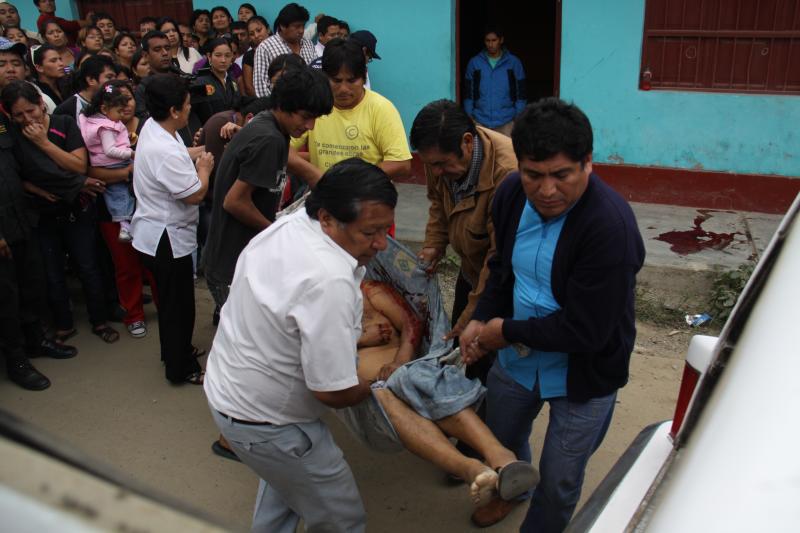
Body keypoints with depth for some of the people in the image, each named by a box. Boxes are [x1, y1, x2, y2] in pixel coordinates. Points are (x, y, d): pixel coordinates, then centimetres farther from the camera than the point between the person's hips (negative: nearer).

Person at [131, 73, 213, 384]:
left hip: (155, 234, 10)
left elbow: (181, 155, 17)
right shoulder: (165, 152, -31)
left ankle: (175, 351, 44)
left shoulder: (152, 126, -1)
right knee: (179, 304, 6)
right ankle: (182, 368, 22)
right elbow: (195, 194, -25)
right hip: (167, 239, -10)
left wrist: (202, 151, 4)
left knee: (170, 299, 26)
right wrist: (205, 168, -8)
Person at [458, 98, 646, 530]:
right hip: (517, 357, 6)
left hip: (582, 377, -6)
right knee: (499, 438, 29)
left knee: (559, 482, 12)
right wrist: (481, 320, -8)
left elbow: (585, 331, -29)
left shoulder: (611, 227, -32)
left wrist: (508, 331, -20)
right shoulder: (512, 193, -11)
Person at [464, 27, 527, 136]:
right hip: (480, 122, 1)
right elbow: (468, 94, 7)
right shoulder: (474, 63, 3)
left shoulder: (514, 62, 1)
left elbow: (521, 93, 3)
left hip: (506, 122, -1)